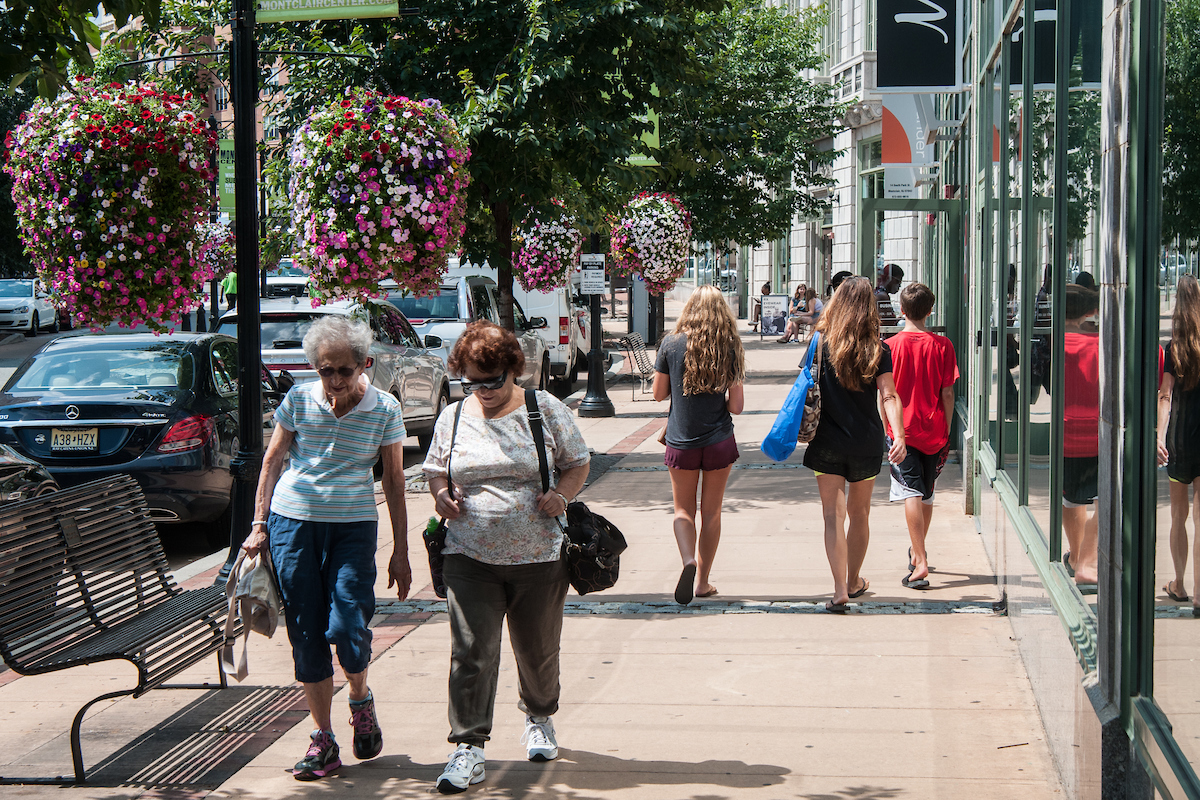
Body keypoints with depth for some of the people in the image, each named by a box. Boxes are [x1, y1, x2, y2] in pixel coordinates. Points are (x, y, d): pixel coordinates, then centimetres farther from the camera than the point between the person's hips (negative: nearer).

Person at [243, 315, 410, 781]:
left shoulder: (384, 410, -2)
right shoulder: (298, 401, 0)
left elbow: (394, 480, 4)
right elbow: (272, 460, 9)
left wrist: (400, 553, 3)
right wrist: (259, 524, 4)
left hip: (353, 526, -1)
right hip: (293, 521, 1)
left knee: (347, 628, -14)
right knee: (306, 634, 3)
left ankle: (361, 700, 18)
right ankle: (322, 741, 13)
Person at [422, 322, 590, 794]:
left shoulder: (546, 410, 0)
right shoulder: (453, 418, 7)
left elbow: (578, 463, 8)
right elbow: (435, 470, 18)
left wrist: (562, 495, -12)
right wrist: (441, 494, -5)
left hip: (539, 558, -1)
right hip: (470, 559, 1)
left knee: (538, 651, 13)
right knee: (471, 653, -9)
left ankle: (539, 719, 40)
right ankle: (468, 748, -6)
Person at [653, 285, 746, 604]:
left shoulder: (671, 345, -7)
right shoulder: (730, 349, -6)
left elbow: (658, 394, 1)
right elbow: (736, 405, -6)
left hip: (681, 442, 0)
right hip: (719, 442, 1)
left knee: (684, 510, 12)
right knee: (711, 512, 14)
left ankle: (689, 560, -14)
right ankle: (702, 581, 19)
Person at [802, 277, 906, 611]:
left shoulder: (821, 343, -5)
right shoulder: (878, 349, -5)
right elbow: (889, 396, -13)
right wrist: (899, 436, -19)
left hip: (827, 443, -1)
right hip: (867, 443, 1)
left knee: (833, 515, -2)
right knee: (859, 513, 18)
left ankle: (840, 590, -13)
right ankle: (854, 581, 33)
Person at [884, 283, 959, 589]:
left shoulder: (891, 345, -6)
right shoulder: (942, 345, -3)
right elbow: (948, 394, -2)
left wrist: (885, 428, 9)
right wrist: (946, 431, 7)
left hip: (901, 429, -2)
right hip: (933, 431, 2)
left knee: (912, 494, -7)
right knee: (926, 495, 18)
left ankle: (920, 564, -18)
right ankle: (917, 552, 36)